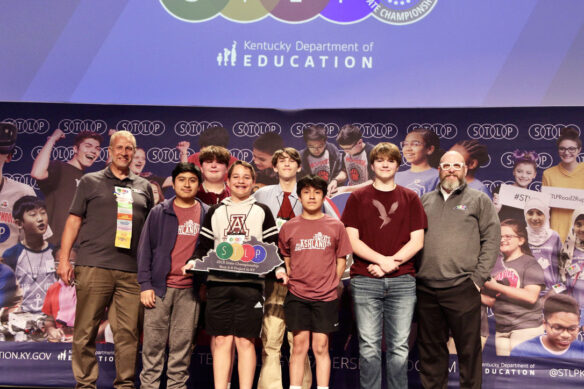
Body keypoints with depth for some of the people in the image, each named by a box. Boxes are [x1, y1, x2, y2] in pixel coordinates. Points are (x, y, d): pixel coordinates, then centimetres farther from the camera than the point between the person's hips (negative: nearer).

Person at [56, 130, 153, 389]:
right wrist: (64, 259, -1)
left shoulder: (143, 187, 17)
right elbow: (74, 221, 8)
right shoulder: (90, 181, 12)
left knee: (128, 333, 1)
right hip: (93, 267, -2)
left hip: (131, 271, 2)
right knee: (85, 331, 0)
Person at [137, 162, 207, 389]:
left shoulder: (207, 215, 10)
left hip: (190, 290, 1)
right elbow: (145, 249, 4)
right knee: (153, 342, 2)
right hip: (160, 286, -1)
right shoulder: (159, 213, 7)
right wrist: (145, 284, -4)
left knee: (183, 344, 5)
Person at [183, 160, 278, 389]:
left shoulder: (262, 211, 12)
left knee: (245, 340, -1)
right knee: (221, 340, 1)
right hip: (218, 282, 1)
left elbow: (273, 247, 9)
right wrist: (194, 261, -3)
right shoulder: (215, 212, 16)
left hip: (250, 283, -1)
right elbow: (205, 245, 15)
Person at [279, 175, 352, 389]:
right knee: (299, 346, 4)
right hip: (297, 295, 1)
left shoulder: (336, 226, 4)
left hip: (326, 297, 0)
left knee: (321, 347, 4)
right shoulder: (289, 227, 6)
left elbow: (341, 259, 8)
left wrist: (331, 282, -1)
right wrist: (288, 277, 1)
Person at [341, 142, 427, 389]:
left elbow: (417, 241, 4)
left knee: (399, 347, 4)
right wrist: (383, 259, -13)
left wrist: (390, 263, -9)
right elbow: (352, 240, 0)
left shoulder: (410, 198, 11)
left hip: (402, 281, 1)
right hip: (365, 281, -1)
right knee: (369, 347, 2)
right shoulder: (357, 198, 8)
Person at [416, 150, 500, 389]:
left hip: (462, 289, -3)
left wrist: (478, 278, -8)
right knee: (430, 348, 13)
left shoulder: (479, 200, 6)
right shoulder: (425, 201, 16)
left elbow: (491, 240, 0)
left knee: (468, 348, 4)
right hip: (425, 289, 4)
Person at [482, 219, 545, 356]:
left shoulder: (530, 263, -3)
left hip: (526, 328, -6)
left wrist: (496, 286, -15)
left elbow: (531, 296, -17)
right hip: (501, 331, 6)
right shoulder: (497, 267, 15)